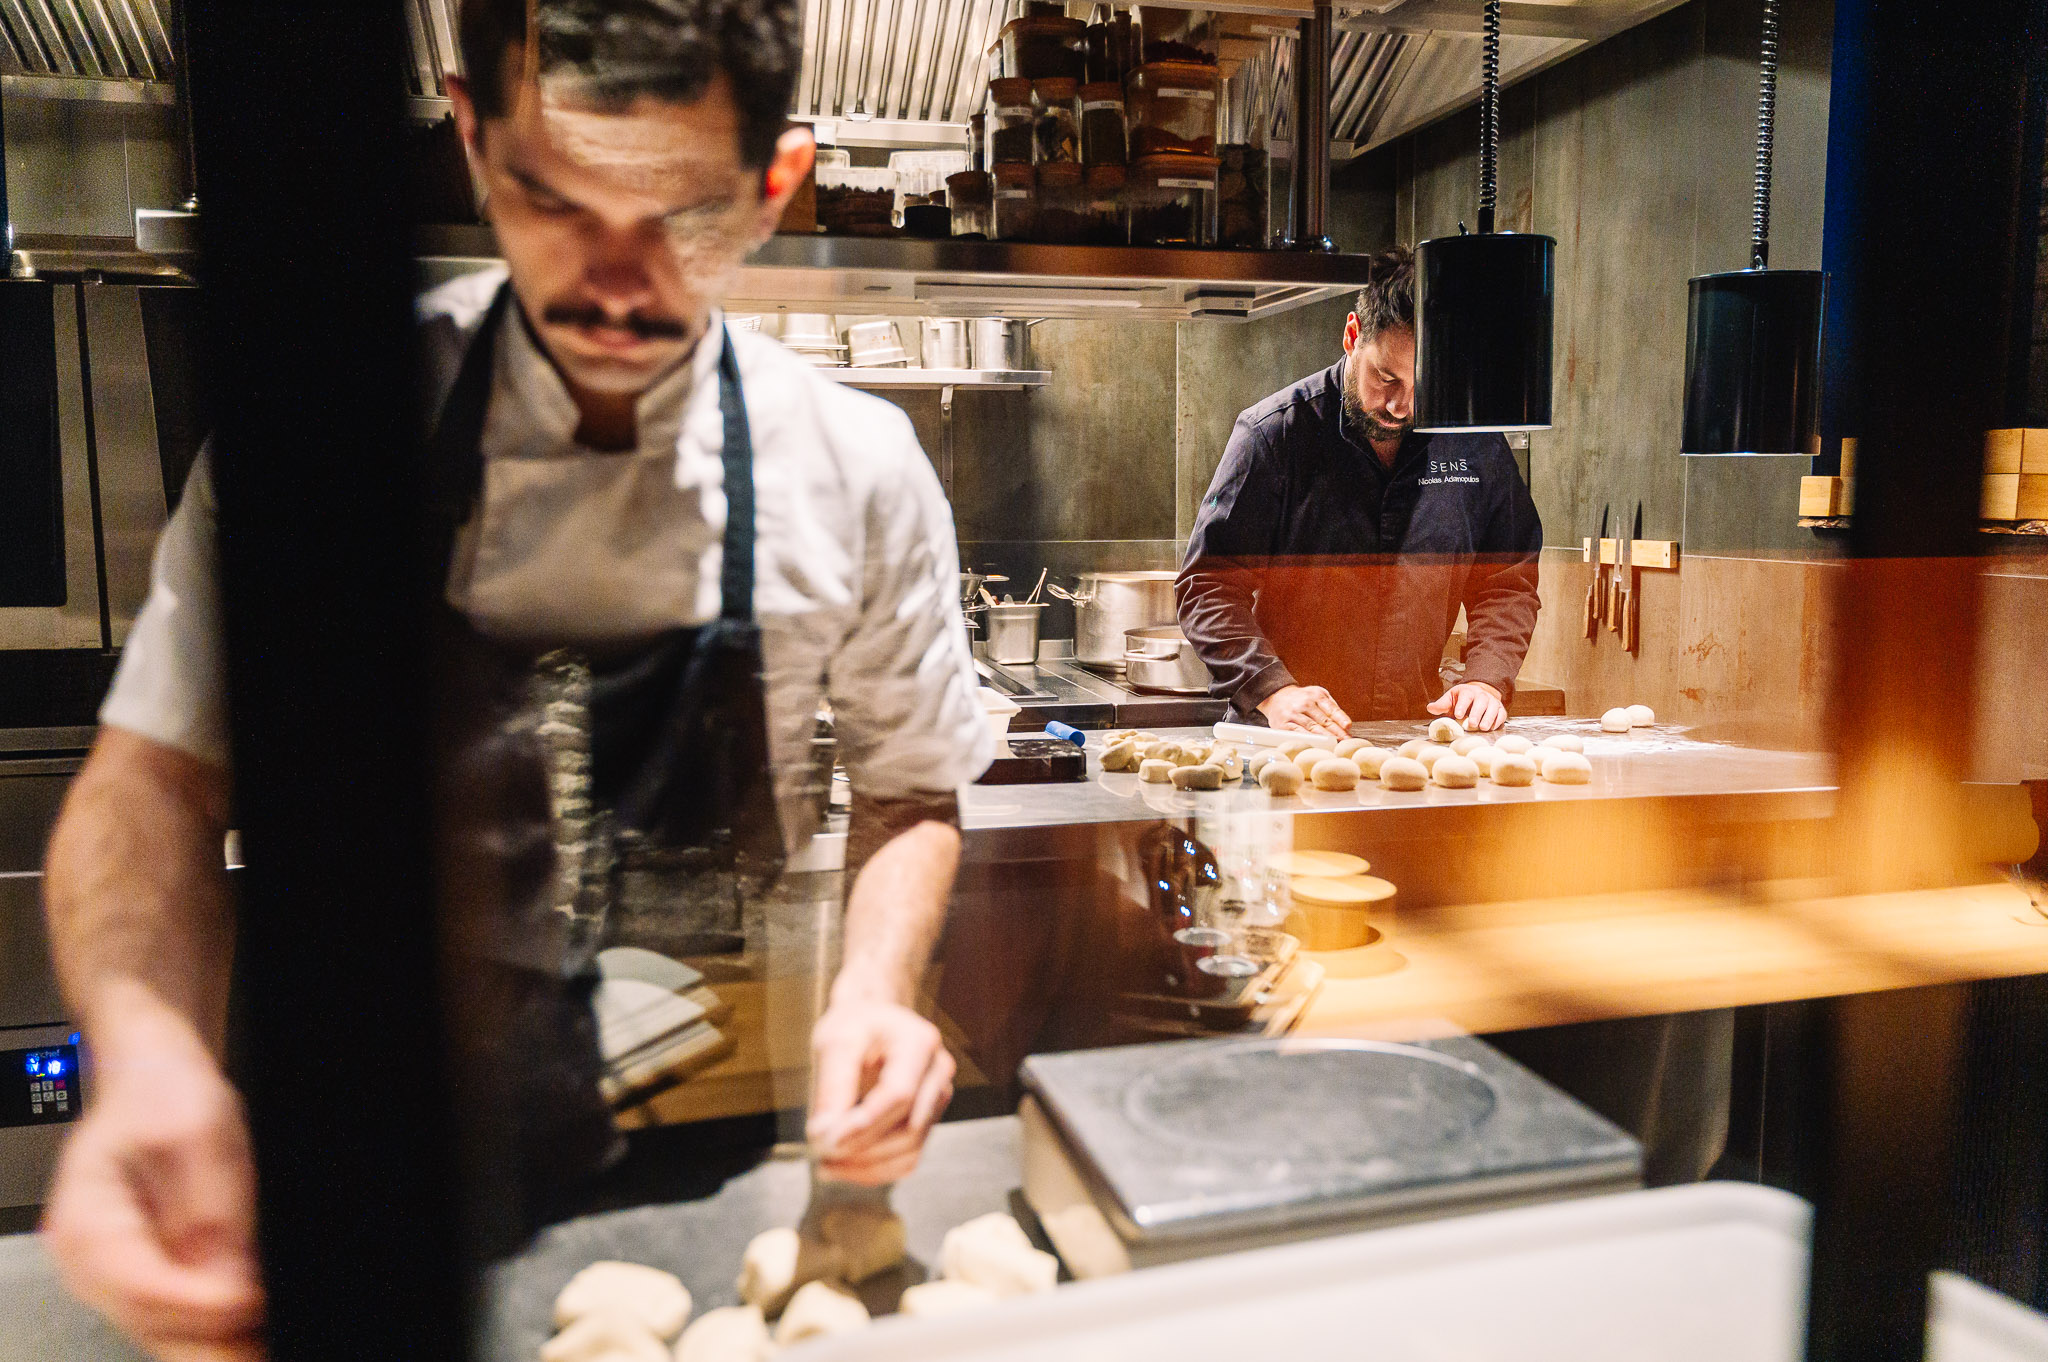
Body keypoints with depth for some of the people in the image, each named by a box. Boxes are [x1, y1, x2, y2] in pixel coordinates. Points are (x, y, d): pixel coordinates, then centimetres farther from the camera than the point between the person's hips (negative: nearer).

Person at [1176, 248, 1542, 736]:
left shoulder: (1476, 445, 6)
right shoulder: (1273, 432, -6)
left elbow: (1507, 582, 17)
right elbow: (1208, 586, -7)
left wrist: (1486, 680, 0)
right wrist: (1273, 691, -20)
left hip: (1416, 739, 4)